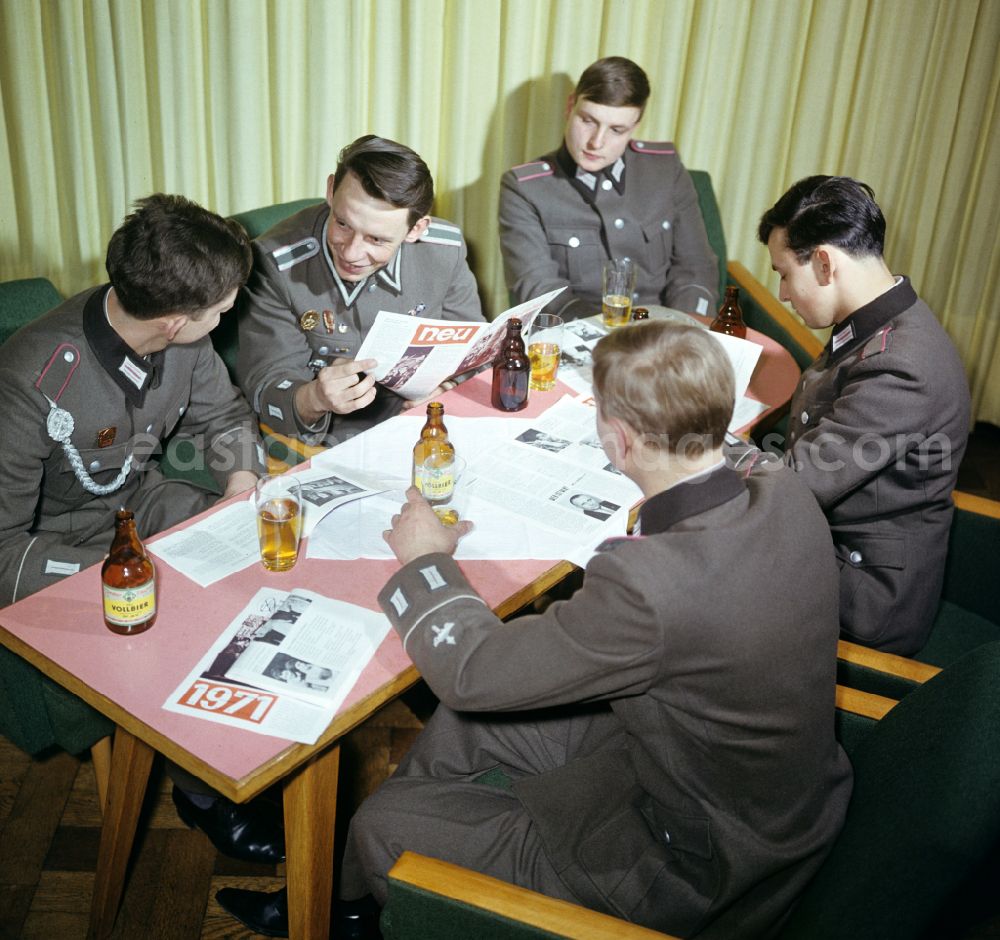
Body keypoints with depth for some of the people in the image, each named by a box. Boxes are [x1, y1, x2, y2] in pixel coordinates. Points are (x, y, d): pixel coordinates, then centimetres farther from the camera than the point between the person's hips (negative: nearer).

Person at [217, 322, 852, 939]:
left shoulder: (647, 583, -39)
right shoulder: (788, 493, -14)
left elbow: (471, 669, -24)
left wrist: (426, 561, -6)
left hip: (698, 873, -8)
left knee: (384, 826, 4)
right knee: (466, 723, 17)